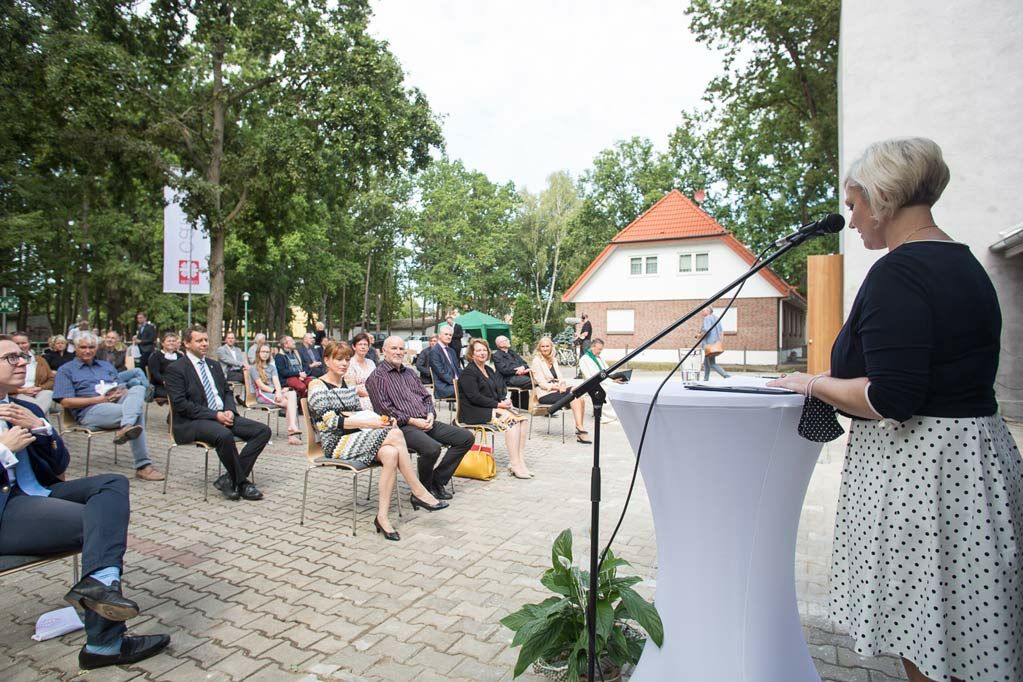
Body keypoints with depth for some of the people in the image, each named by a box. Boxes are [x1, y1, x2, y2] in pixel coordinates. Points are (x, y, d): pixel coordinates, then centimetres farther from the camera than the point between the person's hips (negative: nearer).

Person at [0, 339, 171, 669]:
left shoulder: (27, 409, 18)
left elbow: (60, 465, 12)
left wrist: (40, 426, -3)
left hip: (40, 494, 8)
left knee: (112, 483, -16)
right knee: (104, 521, -23)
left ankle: (99, 580, -37)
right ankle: (105, 642, -21)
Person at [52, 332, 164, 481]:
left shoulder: (107, 366, 30)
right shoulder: (66, 370, 14)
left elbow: (122, 389, 23)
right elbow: (66, 402, 1)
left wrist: (121, 392, -4)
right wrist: (98, 399, -10)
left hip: (117, 403, 5)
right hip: (90, 410, -4)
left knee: (138, 389, -31)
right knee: (137, 413, -33)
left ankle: (126, 428, -52)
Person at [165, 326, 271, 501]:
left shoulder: (214, 365, 19)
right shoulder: (175, 369, -2)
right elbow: (180, 404, -12)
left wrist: (229, 411, -3)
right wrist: (215, 415, -18)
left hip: (223, 416, 7)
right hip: (192, 422, -7)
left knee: (263, 430, -13)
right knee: (224, 434, -38)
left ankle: (230, 478, -12)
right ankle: (241, 482, -17)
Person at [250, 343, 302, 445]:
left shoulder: (272, 367, 24)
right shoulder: (253, 368, 8)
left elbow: (276, 381, 6)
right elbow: (261, 385, -4)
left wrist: (279, 392, -15)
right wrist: (275, 391, -17)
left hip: (274, 392, 4)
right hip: (262, 394, -4)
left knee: (292, 393, -30)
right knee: (289, 403, -29)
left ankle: (292, 426, -41)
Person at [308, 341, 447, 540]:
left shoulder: (348, 384, 18)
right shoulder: (317, 386, -4)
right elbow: (330, 422, -15)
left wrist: (381, 419, -5)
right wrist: (369, 423, -25)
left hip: (357, 439, 6)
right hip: (336, 443, -6)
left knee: (391, 454, -28)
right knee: (395, 434, -28)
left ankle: (382, 517, -26)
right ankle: (418, 492, -21)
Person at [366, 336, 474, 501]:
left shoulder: (410, 372, 22)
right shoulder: (377, 376, -1)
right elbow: (384, 408, -10)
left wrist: (430, 414, 0)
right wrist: (412, 421, -15)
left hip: (426, 422, 8)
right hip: (402, 426, -8)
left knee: (466, 438, -3)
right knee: (432, 448, -35)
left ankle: (437, 481, 3)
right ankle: (424, 490, -7)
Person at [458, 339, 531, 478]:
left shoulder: (489, 370, 21)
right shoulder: (468, 372, -6)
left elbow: (499, 391, 21)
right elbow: (474, 397, -16)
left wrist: (504, 400, -3)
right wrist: (498, 404, -16)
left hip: (491, 408, 8)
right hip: (474, 412, -8)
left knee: (521, 418, -16)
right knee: (511, 420, -26)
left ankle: (520, 460, -21)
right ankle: (515, 465, -26)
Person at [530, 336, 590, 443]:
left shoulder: (553, 359, 20)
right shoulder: (536, 361, -3)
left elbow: (560, 377, 15)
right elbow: (542, 383, -10)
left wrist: (562, 385, -8)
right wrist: (558, 387, -20)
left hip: (556, 389, 6)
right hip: (545, 394, -6)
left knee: (580, 399, -22)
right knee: (574, 396, -28)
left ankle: (580, 428, -24)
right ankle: (580, 429, -31)